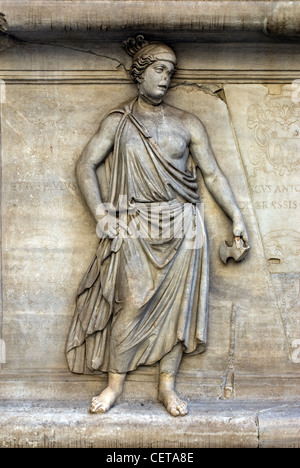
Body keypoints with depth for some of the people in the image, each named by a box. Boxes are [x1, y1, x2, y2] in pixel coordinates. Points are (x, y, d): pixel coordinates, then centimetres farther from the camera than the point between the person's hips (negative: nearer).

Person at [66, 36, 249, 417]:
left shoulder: (187, 123, 9)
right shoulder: (117, 122, 8)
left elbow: (212, 174, 7)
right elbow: (86, 165, 6)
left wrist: (236, 218, 1)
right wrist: (100, 214, -5)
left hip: (181, 228, 2)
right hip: (135, 227, -1)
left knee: (177, 303, 2)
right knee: (133, 304, -7)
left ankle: (167, 385, 15)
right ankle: (115, 384, 9)